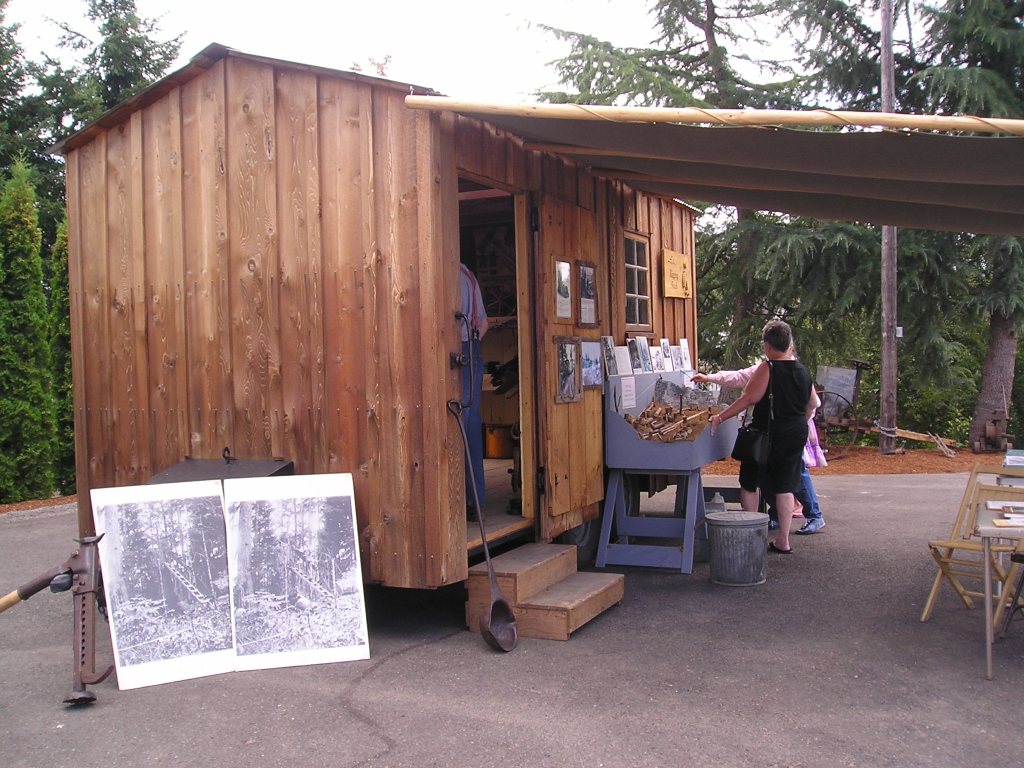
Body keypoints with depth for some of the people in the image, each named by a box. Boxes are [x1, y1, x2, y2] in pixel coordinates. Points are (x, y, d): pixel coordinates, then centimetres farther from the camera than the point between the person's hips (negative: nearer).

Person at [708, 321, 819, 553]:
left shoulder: (767, 368, -14)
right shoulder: (802, 370, 7)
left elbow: (749, 398, -19)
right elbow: (812, 404, 16)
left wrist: (720, 417, -14)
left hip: (768, 435, -6)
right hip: (796, 436, 6)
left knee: (749, 484, 8)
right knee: (785, 487, 11)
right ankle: (783, 541, 13)